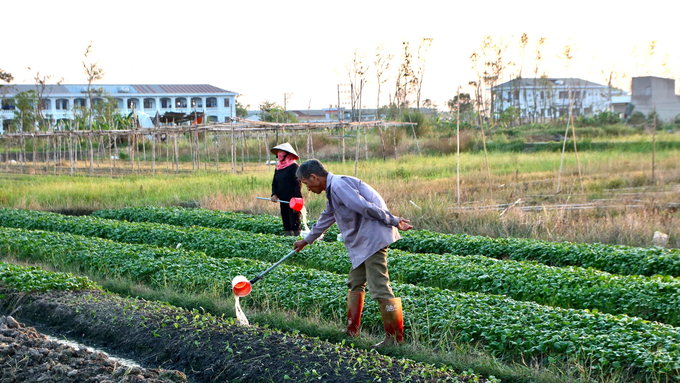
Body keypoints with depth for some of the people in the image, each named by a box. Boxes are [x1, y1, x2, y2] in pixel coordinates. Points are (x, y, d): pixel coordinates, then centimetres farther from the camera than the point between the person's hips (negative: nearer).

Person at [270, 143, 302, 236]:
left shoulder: (293, 166, -9)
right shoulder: (278, 168, 14)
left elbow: (297, 184, -13)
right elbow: (274, 183, 19)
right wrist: (274, 194, 1)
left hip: (292, 200, -7)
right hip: (283, 200, 7)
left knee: (294, 223, -7)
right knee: (286, 222, 9)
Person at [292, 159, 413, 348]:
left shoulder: (339, 185, -15)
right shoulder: (333, 189, 21)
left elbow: (364, 207, -23)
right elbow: (326, 219, 37)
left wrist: (394, 222, -18)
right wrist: (307, 240, 50)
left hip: (373, 238, -11)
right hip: (363, 241, 11)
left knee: (379, 287, -10)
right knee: (355, 283, 17)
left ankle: (395, 337, -7)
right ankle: (352, 330, 25)